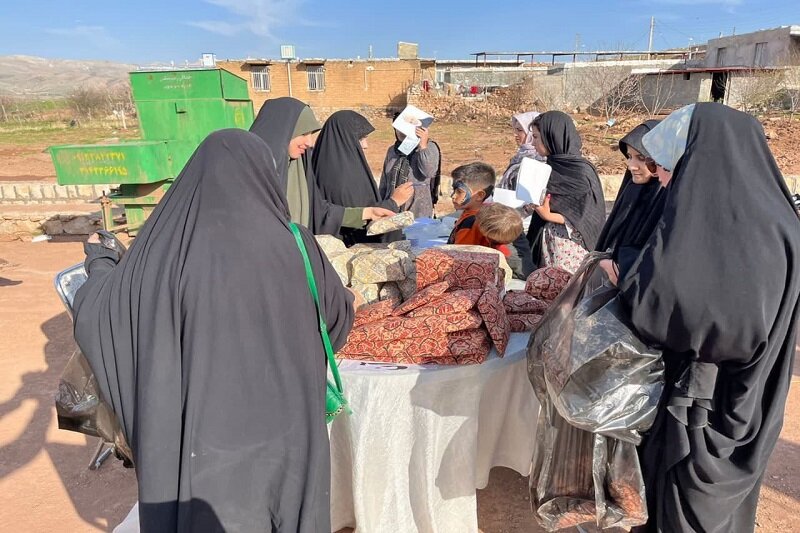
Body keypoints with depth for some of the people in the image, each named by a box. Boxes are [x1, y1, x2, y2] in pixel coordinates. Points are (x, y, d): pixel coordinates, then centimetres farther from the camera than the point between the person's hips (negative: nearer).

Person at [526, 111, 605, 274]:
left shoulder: (582, 171, -15)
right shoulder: (552, 166, 7)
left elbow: (584, 218, -16)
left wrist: (548, 216, -26)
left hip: (569, 247, -7)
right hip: (547, 242, 7)